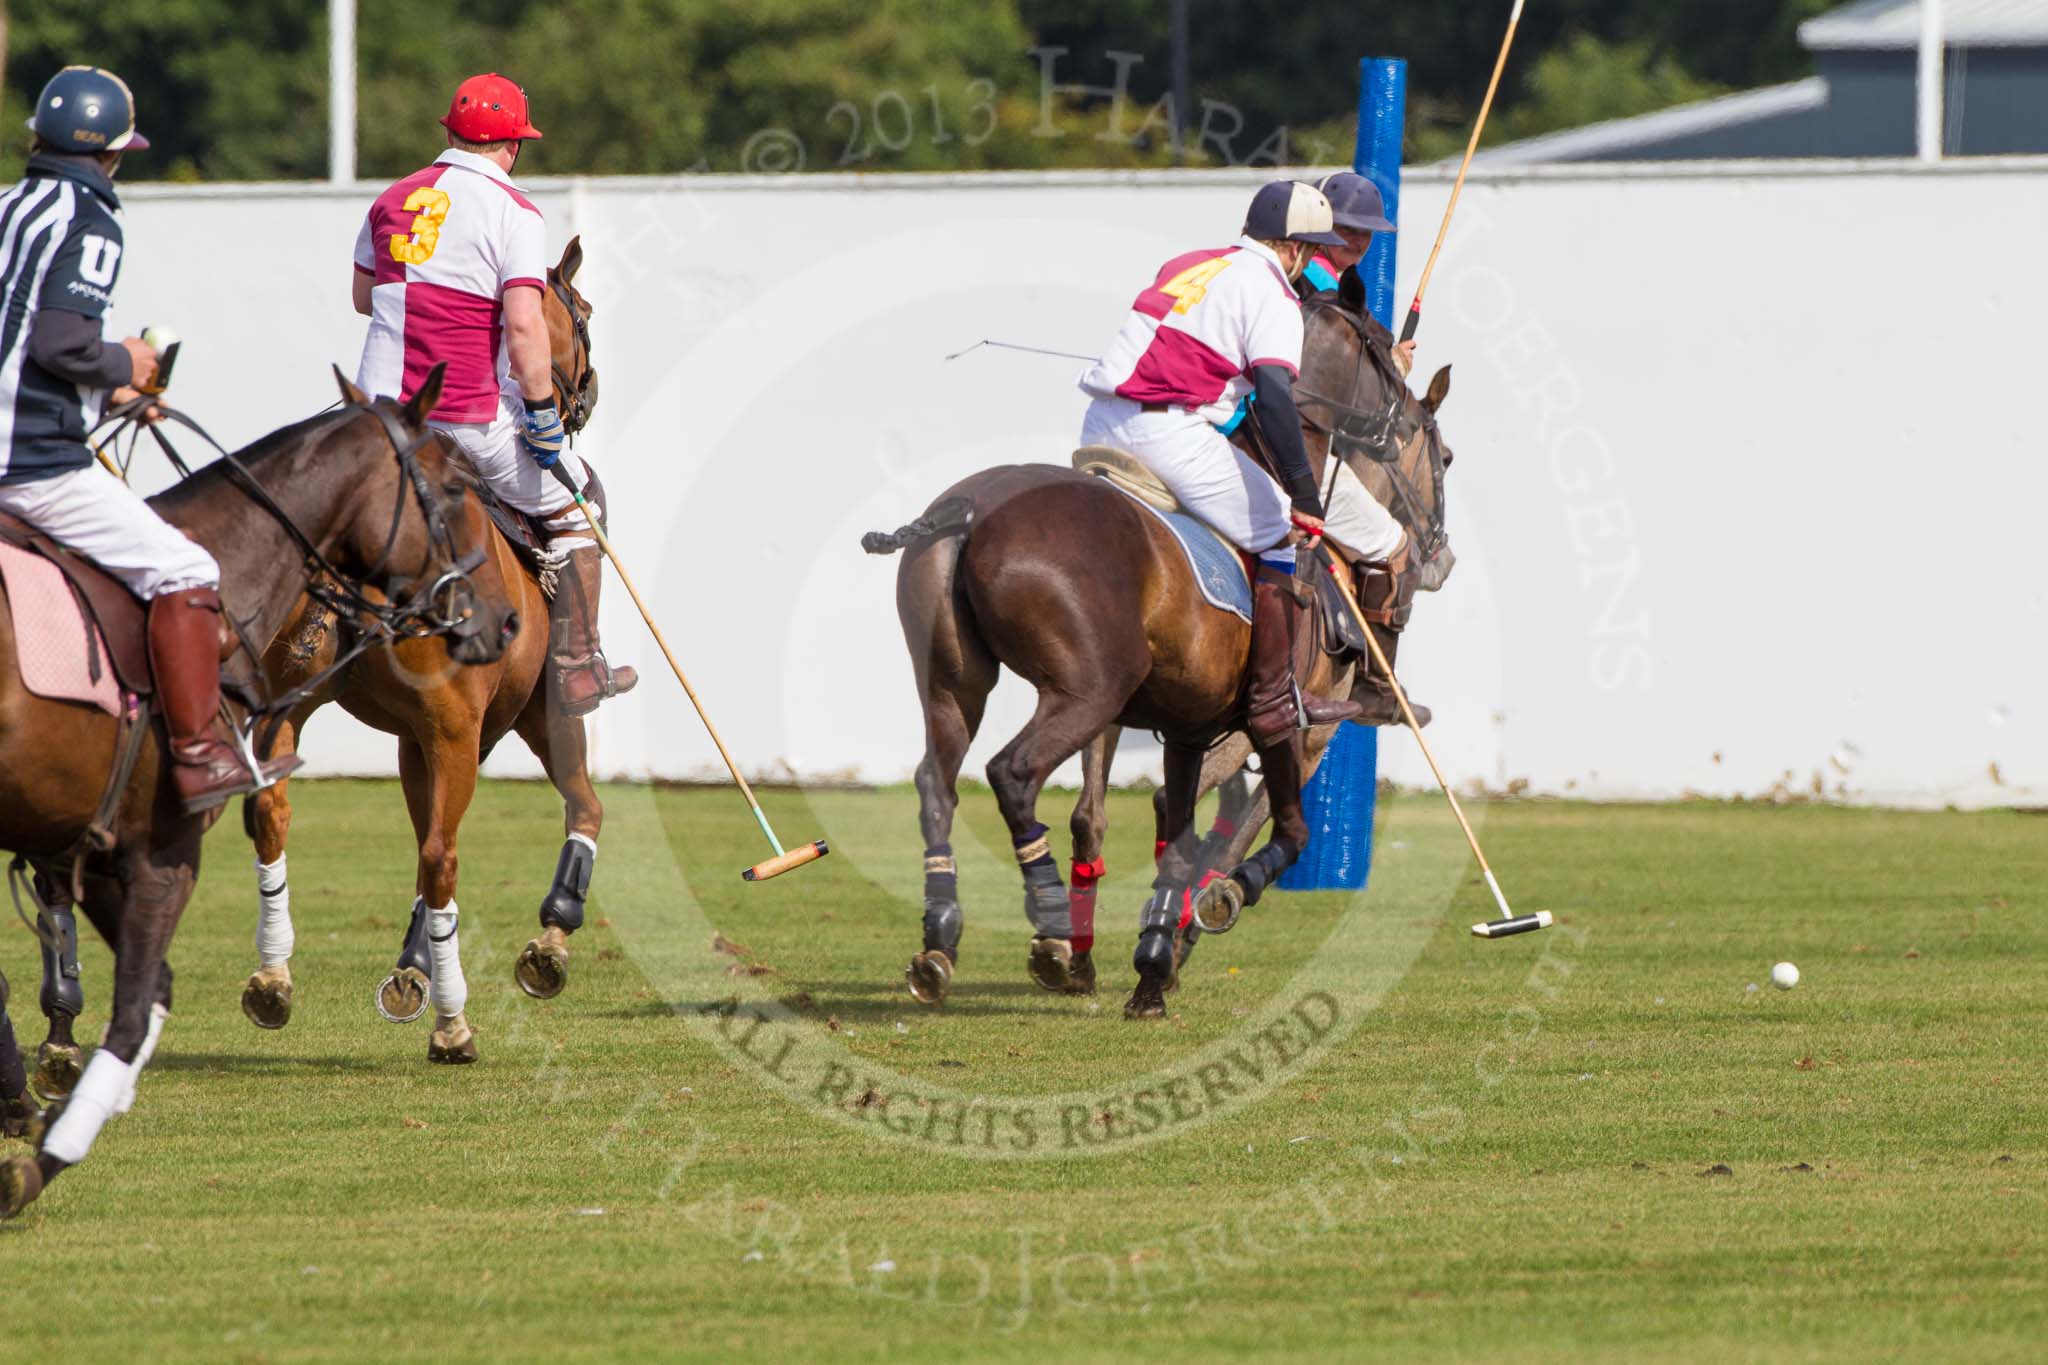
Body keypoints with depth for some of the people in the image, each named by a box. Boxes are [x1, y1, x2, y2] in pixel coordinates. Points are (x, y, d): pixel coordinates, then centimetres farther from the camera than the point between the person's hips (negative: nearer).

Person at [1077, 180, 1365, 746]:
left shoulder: (1185, 266, 22)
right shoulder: (1269, 292, -3)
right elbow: (1273, 390, -16)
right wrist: (1304, 492, -19)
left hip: (1100, 427, 8)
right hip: (1169, 429, -8)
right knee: (1282, 535, 2)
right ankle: (1272, 700, 2)